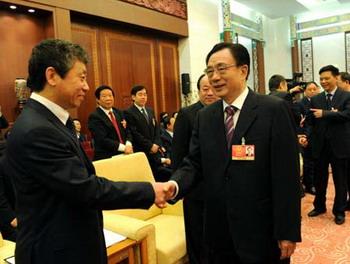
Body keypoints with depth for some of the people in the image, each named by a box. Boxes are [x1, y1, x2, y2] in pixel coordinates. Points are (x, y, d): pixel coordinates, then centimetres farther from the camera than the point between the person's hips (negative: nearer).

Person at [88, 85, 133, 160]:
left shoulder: (119, 113, 13)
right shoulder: (94, 117, -8)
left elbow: (127, 132, 11)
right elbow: (102, 140, -17)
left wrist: (128, 145, -10)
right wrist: (123, 148, -22)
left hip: (124, 156, 6)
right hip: (106, 158, -5)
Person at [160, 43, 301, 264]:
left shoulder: (274, 109, -11)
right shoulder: (205, 116, 4)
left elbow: (287, 175, -12)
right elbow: (195, 163, 3)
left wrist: (287, 232, -12)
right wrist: (175, 185, -18)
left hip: (262, 231, -4)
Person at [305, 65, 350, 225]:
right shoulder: (315, 99, 7)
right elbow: (310, 122, 4)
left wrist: (324, 113, -21)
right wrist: (307, 136, -12)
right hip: (320, 146, 3)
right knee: (319, 179, 15)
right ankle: (319, 206, 33)